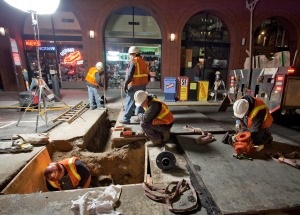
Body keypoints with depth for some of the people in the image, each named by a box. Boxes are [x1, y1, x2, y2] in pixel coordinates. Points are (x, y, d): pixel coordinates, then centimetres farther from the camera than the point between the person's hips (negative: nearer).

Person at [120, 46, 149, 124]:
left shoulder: (133, 61, -10)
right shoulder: (144, 62, 14)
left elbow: (129, 75, -18)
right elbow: (147, 75, 14)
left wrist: (125, 84, -11)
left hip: (134, 85, -7)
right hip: (142, 85, 8)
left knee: (129, 102, -1)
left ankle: (126, 119, 4)